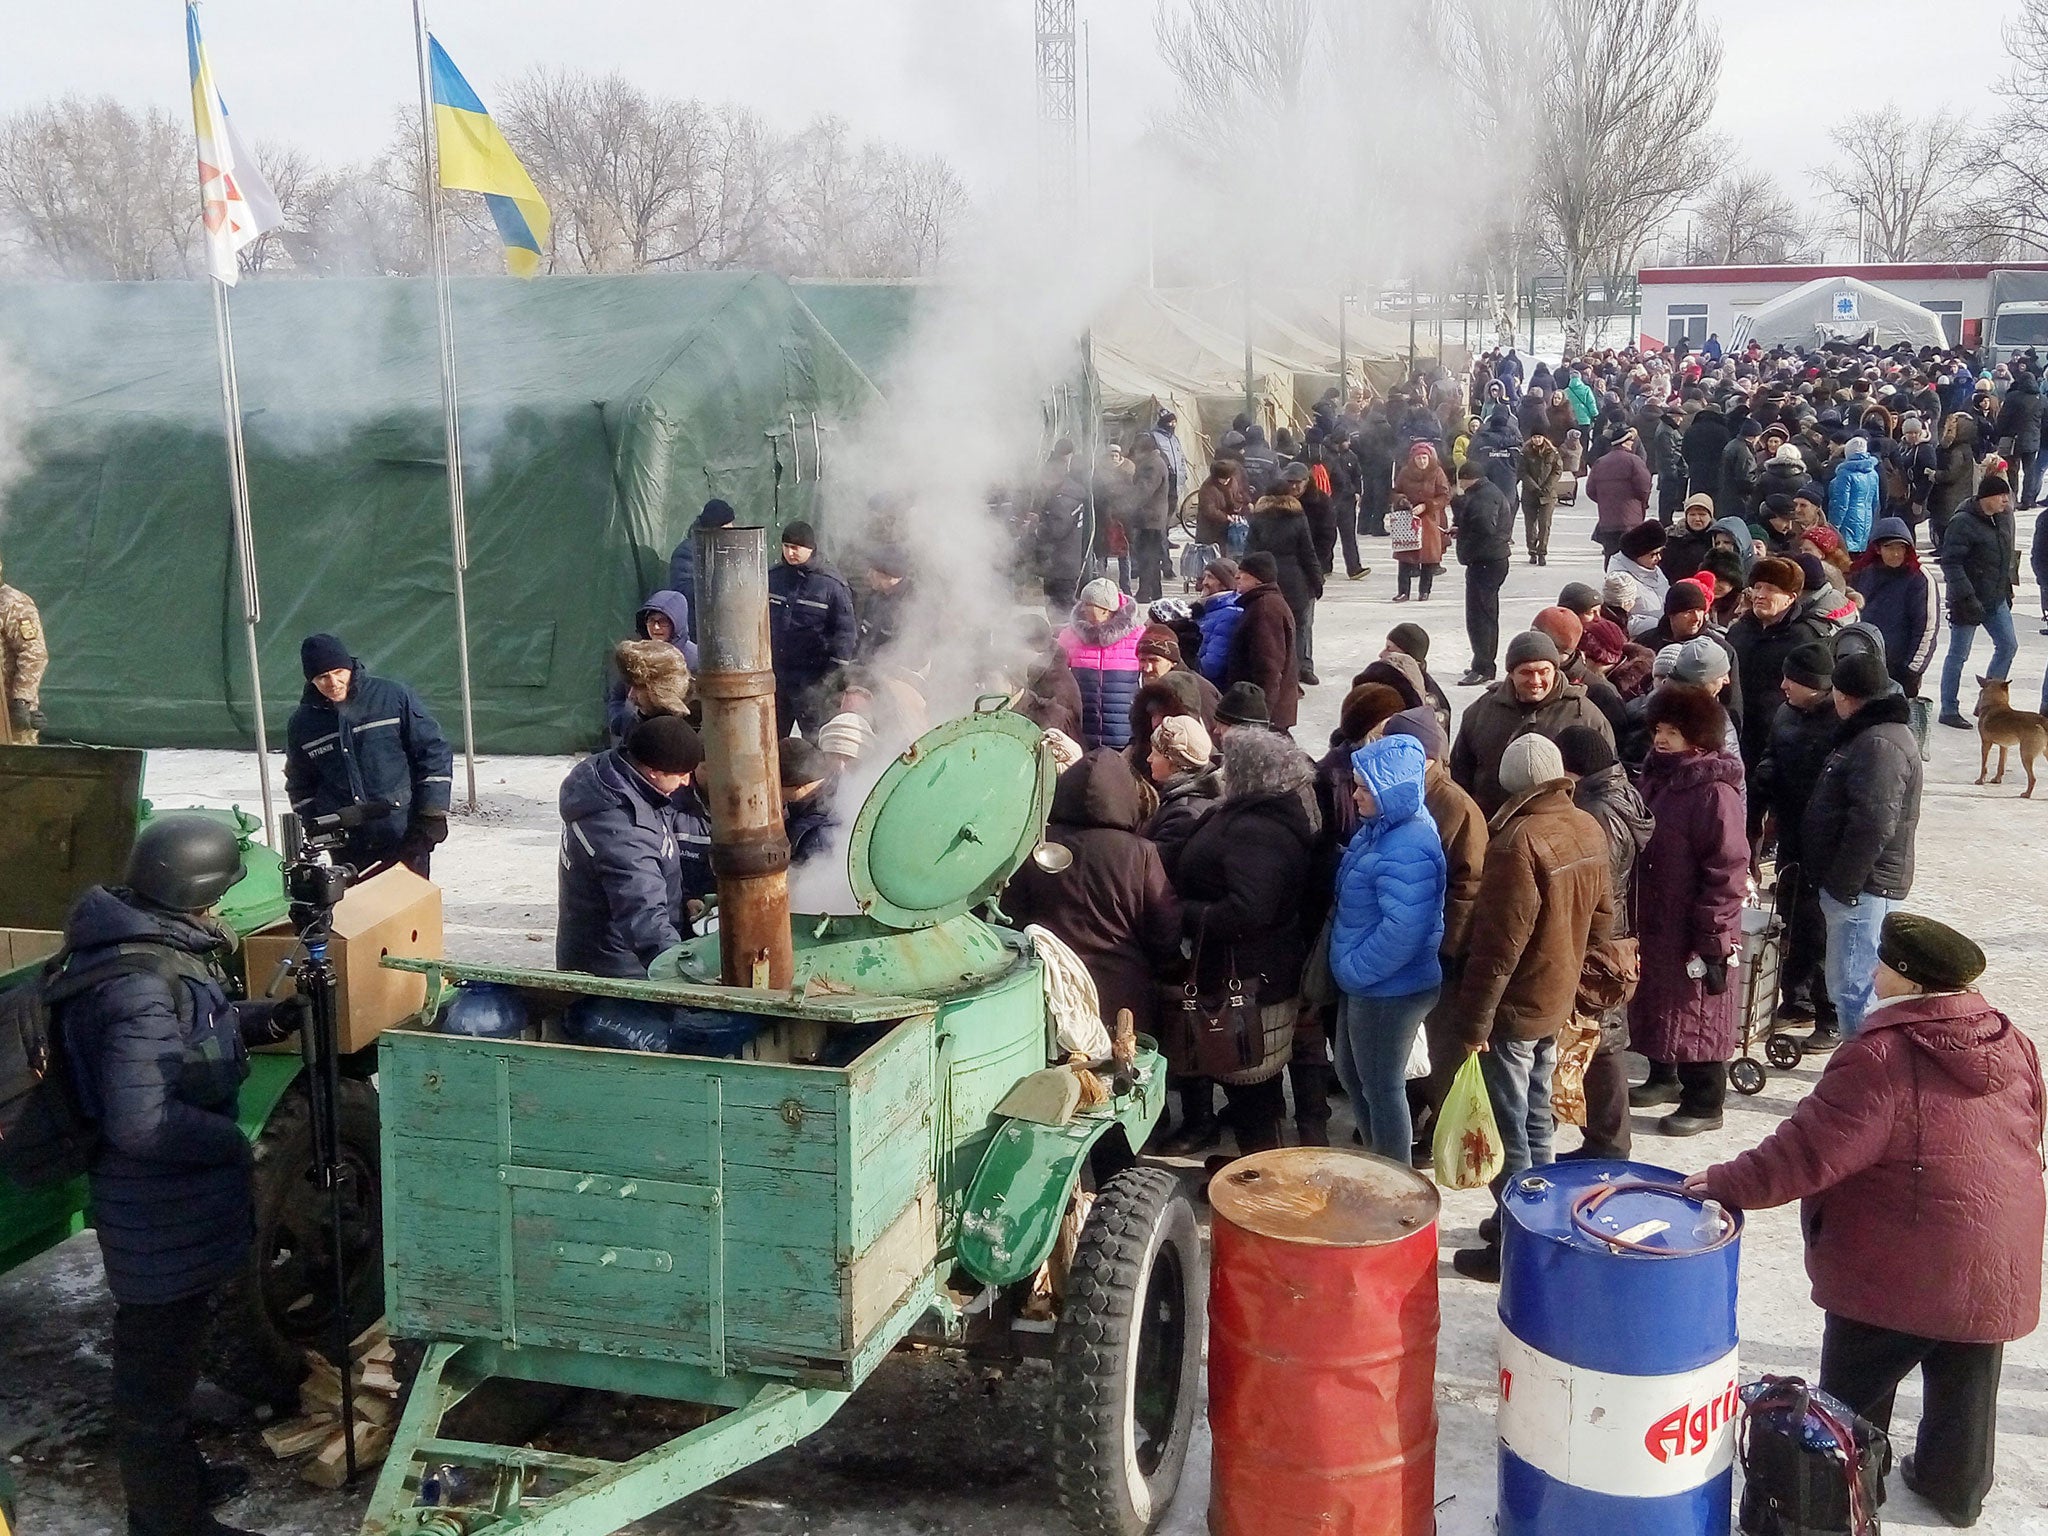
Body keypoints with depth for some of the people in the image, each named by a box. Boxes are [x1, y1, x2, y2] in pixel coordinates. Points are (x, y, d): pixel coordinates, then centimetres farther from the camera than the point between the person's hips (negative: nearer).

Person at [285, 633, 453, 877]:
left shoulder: (394, 697, -5)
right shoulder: (303, 723, 6)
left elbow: (434, 752, -3)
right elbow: (300, 785, 18)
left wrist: (433, 815, -8)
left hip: (406, 838, -3)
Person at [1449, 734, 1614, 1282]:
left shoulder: (1520, 840, -24)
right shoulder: (1588, 830, 0)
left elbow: (1500, 943, -24)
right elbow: (1600, 918, 11)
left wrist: (1474, 1019, -17)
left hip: (1515, 1008, -8)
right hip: (1559, 1000, 8)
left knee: (1508, 1130, 2)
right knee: (1536, 1118, 19)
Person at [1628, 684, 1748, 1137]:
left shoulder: (1715, 792, -19)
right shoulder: (1657, 777, 8)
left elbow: (1726, 873, -20)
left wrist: (1713, 942, -19)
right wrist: (1633, 919, 17)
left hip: (1694, 930, -8)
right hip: (1653, 921, 8)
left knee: (1697, 1012, 2)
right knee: (1656, 1001, 19)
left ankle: (1705, 1103, 15)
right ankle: (1663, 1077, 37)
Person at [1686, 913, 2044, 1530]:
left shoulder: (1882, 1056, -24)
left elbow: (1812, 1150, -25)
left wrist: (1729, 1183, -18)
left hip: (1897, 1270, -6)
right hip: (1996, 1266, 6)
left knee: (1856, 1388, 12)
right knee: (1965, 1383, 22)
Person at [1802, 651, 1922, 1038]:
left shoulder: (1879, 744, -20)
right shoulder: (1868, 734, 15)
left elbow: (1873, 826, -25)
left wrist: (1842, 885, -21)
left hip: (1863, 888, -11)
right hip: (1860, 885, 11)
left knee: (1851, 990, -9)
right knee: (1860, 985, 18)